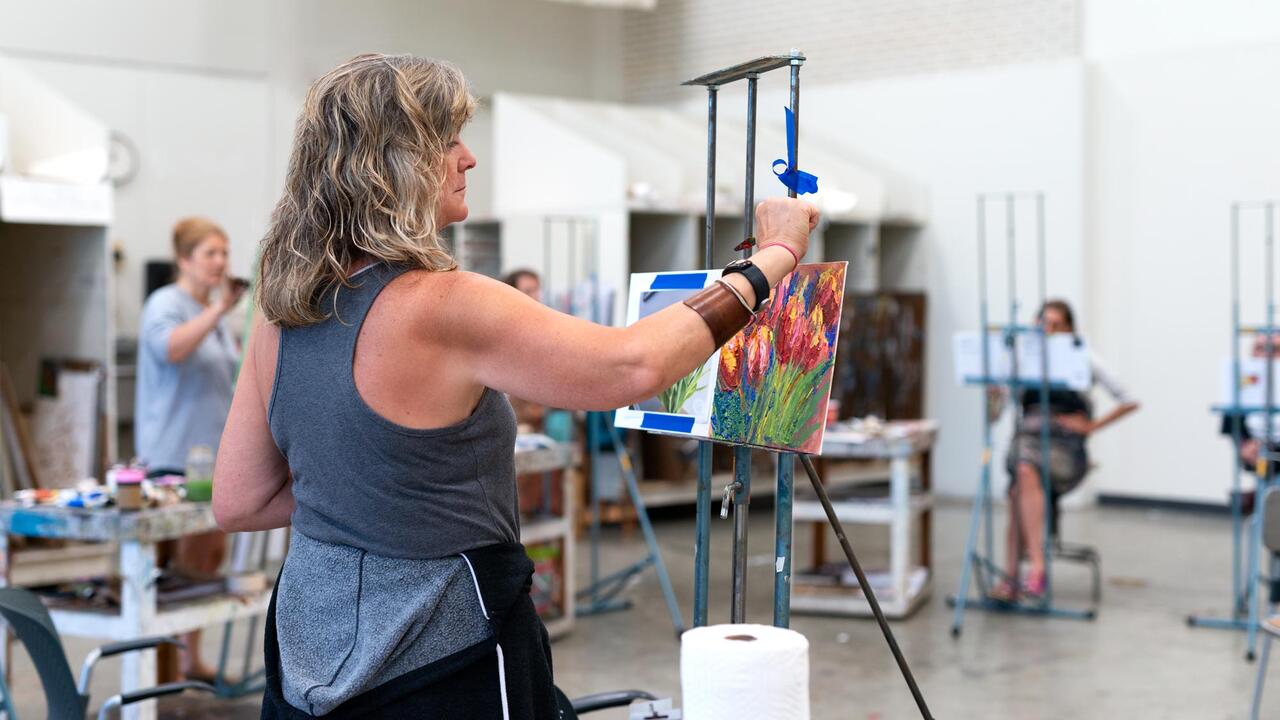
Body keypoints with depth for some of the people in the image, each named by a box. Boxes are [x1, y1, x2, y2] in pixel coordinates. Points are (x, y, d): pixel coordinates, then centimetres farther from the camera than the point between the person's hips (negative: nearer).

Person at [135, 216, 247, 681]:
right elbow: (170, 348, -33)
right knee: (184, 561, -8)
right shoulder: (166, 305, -10)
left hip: (213, 453, 9)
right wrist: (219, 309, -38)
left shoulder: (214, 313, 17)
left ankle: (192, 660, 18)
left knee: (212, 555, 10)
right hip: (176, 456, -8)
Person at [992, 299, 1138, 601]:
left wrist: (1091, 425, -1)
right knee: (1024, 472, -31)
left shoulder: (1084, 361, 9)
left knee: (1023, 476, -33)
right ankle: (1037, 566, -34)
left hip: (1066, 444, -3)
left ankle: (1011, 577, -38)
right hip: (1029, 437, 4)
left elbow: (1128, 402, 7)